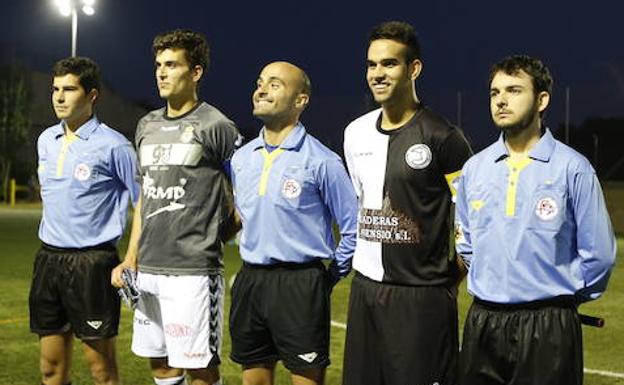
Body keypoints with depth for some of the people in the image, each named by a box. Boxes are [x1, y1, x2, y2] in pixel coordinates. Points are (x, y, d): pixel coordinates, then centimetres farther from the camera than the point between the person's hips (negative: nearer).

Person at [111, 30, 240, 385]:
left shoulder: (216, 127, -6)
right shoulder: (147, 126, 14)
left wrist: (215, 236, -2)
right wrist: (130, 259, 15)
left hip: (192, 271, -7)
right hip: (148, 269, 7)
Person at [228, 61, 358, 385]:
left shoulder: (321, 161, -8)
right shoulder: (241, 158, 9)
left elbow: (353, 228, -4)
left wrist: (331, 277, -1)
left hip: (300, 286, -5)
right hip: (249, 282, 6)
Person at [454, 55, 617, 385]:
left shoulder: (573, 168, -7)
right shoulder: (474, 168, 8)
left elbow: (598, 254, -4)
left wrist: (561, 296, 5)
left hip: (548, 330, -4)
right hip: (481, 324, 4)